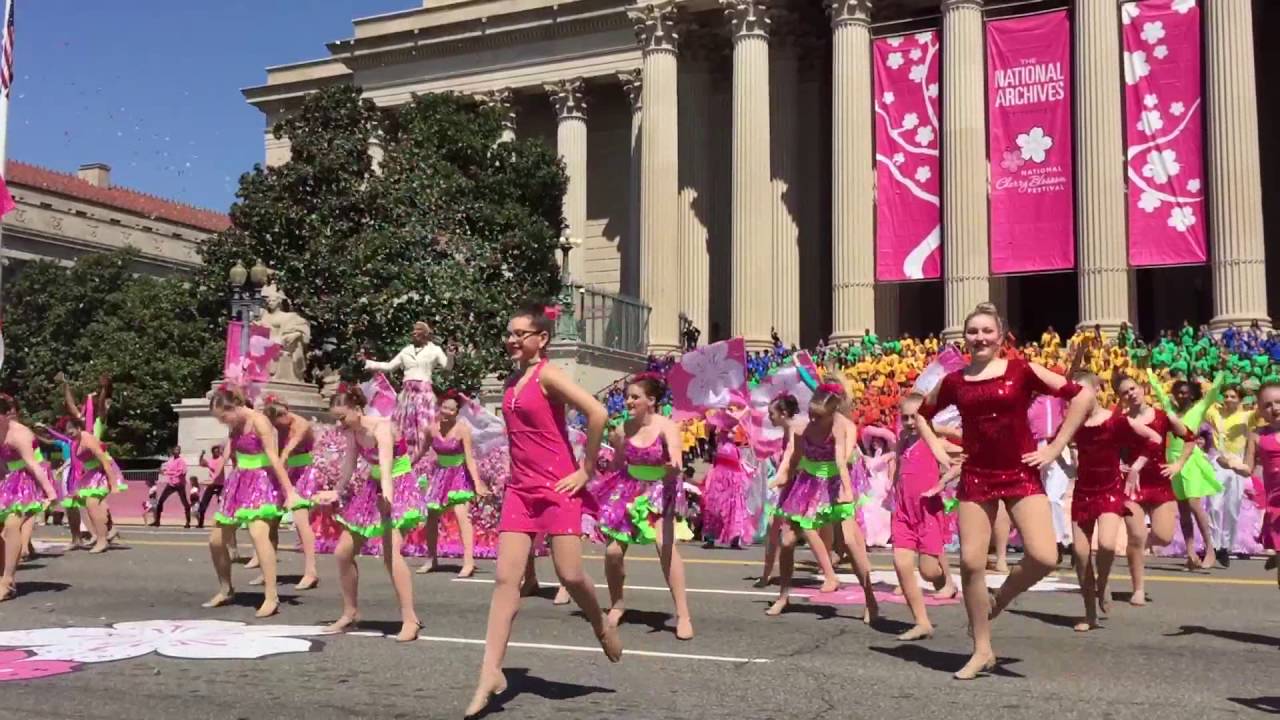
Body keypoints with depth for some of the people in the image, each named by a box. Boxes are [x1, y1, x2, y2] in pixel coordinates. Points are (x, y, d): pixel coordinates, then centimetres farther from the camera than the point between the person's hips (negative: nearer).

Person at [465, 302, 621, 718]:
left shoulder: (548, 376, -11)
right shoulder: (512, 382, 12)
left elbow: (597, 414, -21)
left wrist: (587, 470, -14)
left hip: (557, 488, -7)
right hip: (520, 490, 7)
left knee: (570, 575, -4)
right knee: (506, 578, -1)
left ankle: (603, 629, 27)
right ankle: (491, 674, -1)